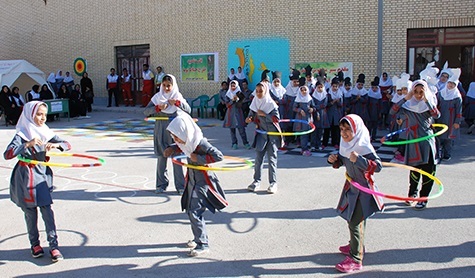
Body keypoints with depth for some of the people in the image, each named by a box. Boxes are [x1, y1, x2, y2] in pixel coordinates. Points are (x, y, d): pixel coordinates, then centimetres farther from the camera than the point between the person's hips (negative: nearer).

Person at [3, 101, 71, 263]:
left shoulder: (45, 132, 2)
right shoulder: (22, 135, -12)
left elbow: (67, 145, 2)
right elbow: (7, 155, -25)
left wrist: (56, 145, -19)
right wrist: (28, 144, -35)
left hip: (43, 174, 3)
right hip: (26, 176, -3)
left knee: (47, 210, -2)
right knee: (30, 212, 9)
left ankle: (53, 246, 2)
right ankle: (35, 244, 24)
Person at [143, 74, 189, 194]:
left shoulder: (178, 96, 3)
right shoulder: (157, 97, 4)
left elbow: (188, 110, -8)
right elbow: (146, 111, -3)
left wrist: (177, 103, -22)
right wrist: (157, 108, -19)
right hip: (161, 131, 1)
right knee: (161, 158, 6)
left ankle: (180, 186, 6)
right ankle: (161, 184, 18)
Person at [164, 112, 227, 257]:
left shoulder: (200, 143, -27)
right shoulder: (186, 141, -2)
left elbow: (218, 156, -30)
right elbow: (180, 147, 22)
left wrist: (198, 158, -28)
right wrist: (172, 149, 1)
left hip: (203, 181, -9)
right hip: (192, 179, 9)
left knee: (195, 212, -10)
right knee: (190, 210, 17)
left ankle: (203, 244, 1)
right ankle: (198, 238, 34)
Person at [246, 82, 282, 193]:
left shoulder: (271, 103, -10)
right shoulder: (255, 102, 3)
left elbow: (276, 118, -15)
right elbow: (252, 114, 11)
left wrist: (264, 114, -21)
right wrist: (250, 119, -10)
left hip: (272, 133, -4)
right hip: (261, 132, 4)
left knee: (272, 157, -1)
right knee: (258, 157, 2)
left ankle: (273, 183, 5)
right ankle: (257, 181, 10)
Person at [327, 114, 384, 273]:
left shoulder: (363, 147, -24)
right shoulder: (345, 144, 0)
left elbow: (378, 166, -28)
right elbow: (342, 161, 15)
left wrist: (359, 159, -38)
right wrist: (335, 160, -7)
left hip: (362, 189, -9)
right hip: (351, 186, 9)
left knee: (356, 223, -5)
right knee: (351, 218, 23)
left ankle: (356, 260, 3)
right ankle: (356, 246, 44)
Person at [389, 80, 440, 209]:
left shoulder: (429, 104, 3)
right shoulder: (408, 105, 1)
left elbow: (437, 115, -17)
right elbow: (392, 112, -16)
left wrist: (426, 99, -23)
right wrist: (406, 98, -20)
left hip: (427, 141, 0)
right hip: (413, 142, 0)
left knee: (428, 170, -2)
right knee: (414, 169, 9)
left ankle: (423, 198, 9)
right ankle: (412, 194, 29)